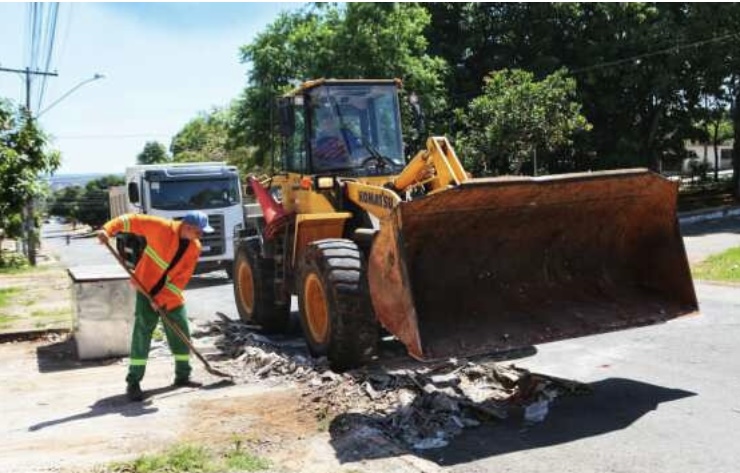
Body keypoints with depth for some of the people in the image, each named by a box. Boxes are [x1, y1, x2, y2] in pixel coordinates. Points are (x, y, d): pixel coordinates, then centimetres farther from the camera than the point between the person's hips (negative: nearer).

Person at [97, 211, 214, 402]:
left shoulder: (195, 248, -7)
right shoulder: (162, 227, -18)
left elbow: (182, 277, -11)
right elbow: (133, 220, -14)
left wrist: (162, 298, -18)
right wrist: (108, 229, -28)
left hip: (171, 294, 5)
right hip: (147, 288, -5)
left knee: (181, 332, 7)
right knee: (142, 332, -10)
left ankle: (182, 375, 23)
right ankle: (133, 382, -5)